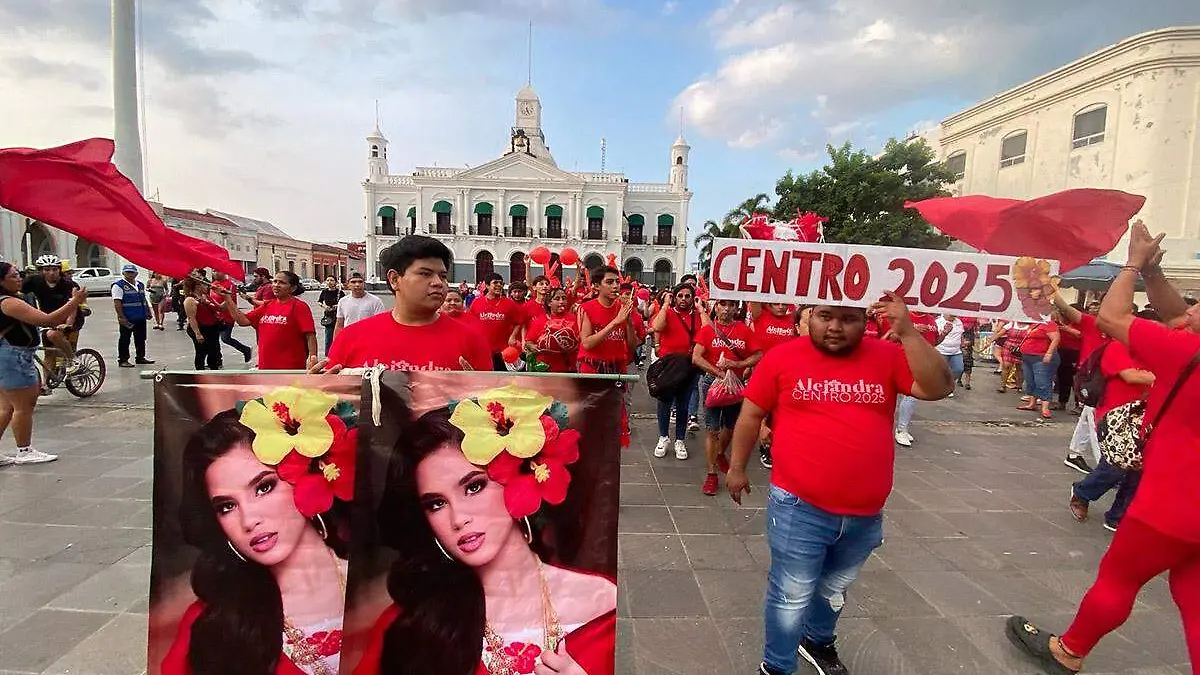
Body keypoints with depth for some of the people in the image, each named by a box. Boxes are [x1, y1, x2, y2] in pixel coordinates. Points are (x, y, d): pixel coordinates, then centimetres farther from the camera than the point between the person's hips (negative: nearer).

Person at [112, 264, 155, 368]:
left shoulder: (141, 285, 15)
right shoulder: (118, 286, -7)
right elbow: (117, 303, -13)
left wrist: (148, 311, 15)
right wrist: (121, 317, -19)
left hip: (141, 318, 7)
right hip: (127, 319, -7)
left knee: (141, 339, 13)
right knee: (125, 340, 0)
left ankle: (140, 357, 23)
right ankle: (123, 360, 7)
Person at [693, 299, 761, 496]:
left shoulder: (744, 330, 1)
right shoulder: (707, 330, -4)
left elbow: (758, 356, -2)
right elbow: (696, 358, -14)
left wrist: (737, 364, -17)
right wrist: (720, 373, -22)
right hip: (712, 382, -3)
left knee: (730, 425, 18)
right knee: (712, 429, -2)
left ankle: (720, 454, 47)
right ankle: (711, 474, 5)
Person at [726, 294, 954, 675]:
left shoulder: (888, 357, -1)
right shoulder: (783, 357, -8)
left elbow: (938, 387, -12)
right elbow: (751, 415, -1)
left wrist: (907, 333, -19)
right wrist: (737, 468, 2)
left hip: (865, 514, 4)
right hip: (799, 508, -3)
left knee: (834, 590, 26)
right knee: (792, 597, 10)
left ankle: (818, 642, 53)